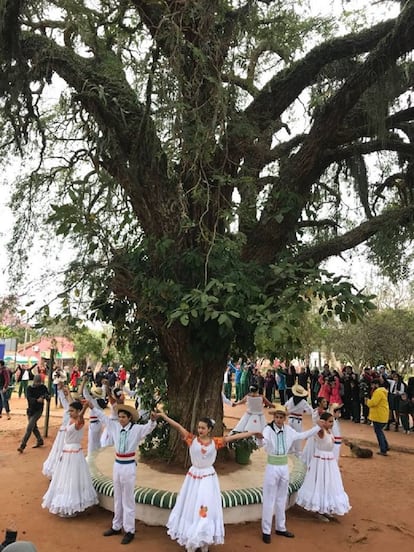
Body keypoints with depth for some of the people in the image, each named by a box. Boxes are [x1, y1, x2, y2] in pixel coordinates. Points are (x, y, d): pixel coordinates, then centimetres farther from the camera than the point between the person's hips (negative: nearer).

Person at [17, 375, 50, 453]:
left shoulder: (43, 387, -6)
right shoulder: (29, 388, -4)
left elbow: (48, 396, -9)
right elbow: (29, 398, -19)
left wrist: (47, 397, -33)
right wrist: (37, 400, -37)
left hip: (38, 410, -4)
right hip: (31, 410, 4)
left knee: (29, 428, -12)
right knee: (34, 427, 17)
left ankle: (22, 445, -7)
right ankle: (40, 441, 35)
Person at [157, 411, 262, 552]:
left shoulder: (216, 441, -6)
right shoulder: (192, 439, -7)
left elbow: (235, 436, -6)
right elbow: (178, 426, -14)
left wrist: (253, 432, -4)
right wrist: (164, 416, -19)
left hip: (208, 478, 0)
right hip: (193, 477, 0)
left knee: (206, 509, 5)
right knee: (191, 508, 8)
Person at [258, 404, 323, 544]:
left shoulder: (288, 430, -2)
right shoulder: (268, 429, -20)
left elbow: (301, 435, 14)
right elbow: (263, 443, -38)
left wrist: (318, 427, 15)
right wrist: (260, 439, -63)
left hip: (284, 467, 5)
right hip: (272, 467, -5)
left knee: (282, 499, 19)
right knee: (269, 500, 4)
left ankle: (281, 528, 36)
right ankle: (266, 531, 19)